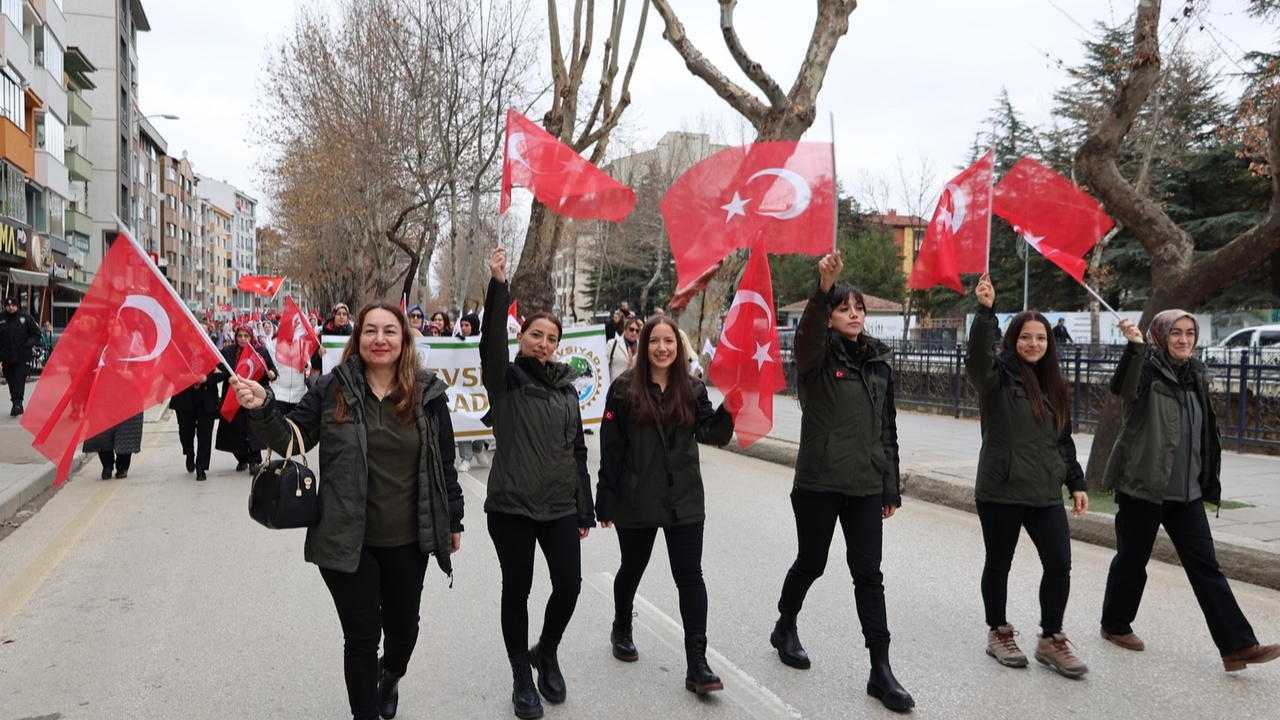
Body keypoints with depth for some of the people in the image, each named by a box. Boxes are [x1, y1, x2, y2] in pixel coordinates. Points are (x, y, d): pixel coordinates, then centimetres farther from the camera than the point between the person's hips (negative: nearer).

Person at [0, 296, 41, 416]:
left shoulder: (25, 318, -1)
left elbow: (36, 334, 4)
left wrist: (29, 344, -11)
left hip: (23, 357, -3)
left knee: (19, 380, -12)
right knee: (11, 381, 9)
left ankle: (17, 403, -17)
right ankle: (17, 405, 19)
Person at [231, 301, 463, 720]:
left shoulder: (427, 394, -4)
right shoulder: (332, 389, -6)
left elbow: (444, 463, 2)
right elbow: (291, 440, -3)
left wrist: (453, 521, 6)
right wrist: (261, 409, -22)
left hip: (407, 542, 2)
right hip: (348, 541, -2)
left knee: (403, 627, 19)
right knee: (361, 637, 6)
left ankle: (390, 677, 53)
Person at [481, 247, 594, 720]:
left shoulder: (565, 386, 9)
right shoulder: (504, 379, -1)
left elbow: (577, 450, 11)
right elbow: (491, 341, -23)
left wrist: (586, 510, 10)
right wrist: (498, 286, -34)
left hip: (560, 506, 3)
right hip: (511, 505, -3)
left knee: (569, 584, 1)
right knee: (516, 590, 6)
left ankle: (546, 653, 31)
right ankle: (521, 677, 25)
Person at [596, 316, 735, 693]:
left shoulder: (692, 390, 2)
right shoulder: (624, 389, -7)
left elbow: (711, 434, -10)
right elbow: (611, 449, -8)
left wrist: (728, 408, -29)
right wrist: (605, 501, -10)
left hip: (684, 500, 2)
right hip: (637, 500, -2)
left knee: (690, 576, -2)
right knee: (632, 569, 17)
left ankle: (697, 664, 2)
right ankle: (622, 630, 43)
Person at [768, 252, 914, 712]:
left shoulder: (879, 361, 9)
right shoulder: (818, 356, -5)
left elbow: (887, 429, 11)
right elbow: (807, 332, -32)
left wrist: (891, 487, 10)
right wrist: (823, 289, -50)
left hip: (865, 486, 4)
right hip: (818, 483, -3)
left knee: (869, 574, 2)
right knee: (811, 563, 11)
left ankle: (881, 671, 8)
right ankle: (785, 628, 38)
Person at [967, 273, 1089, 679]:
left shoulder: (1053, 384, 13)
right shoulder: (998, 374, -5)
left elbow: (1064, 439, 18)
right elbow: (977, 357, -29)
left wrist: (1076, 483, 14)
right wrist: (985, 311, -41)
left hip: (1045, 492, 5)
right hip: (1000, 491, -5)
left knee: (1059, 563, 0)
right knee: (999, 564, 8)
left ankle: (1051, 639, 16)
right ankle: (998, 633, 26)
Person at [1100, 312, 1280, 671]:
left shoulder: (1196, 375, 11)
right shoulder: (1148, 368, -8)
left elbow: (1203, 434, 20)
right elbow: (1122, 388, -34)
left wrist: (1207, 481, 20)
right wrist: (1135, 346, -49)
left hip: (1187, 492, 6)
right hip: (1143, 486, -6)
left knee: (1205, 567, 4)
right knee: (1132, 559, 7)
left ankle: (1237, 645, 4)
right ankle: (1115, 624, 25)